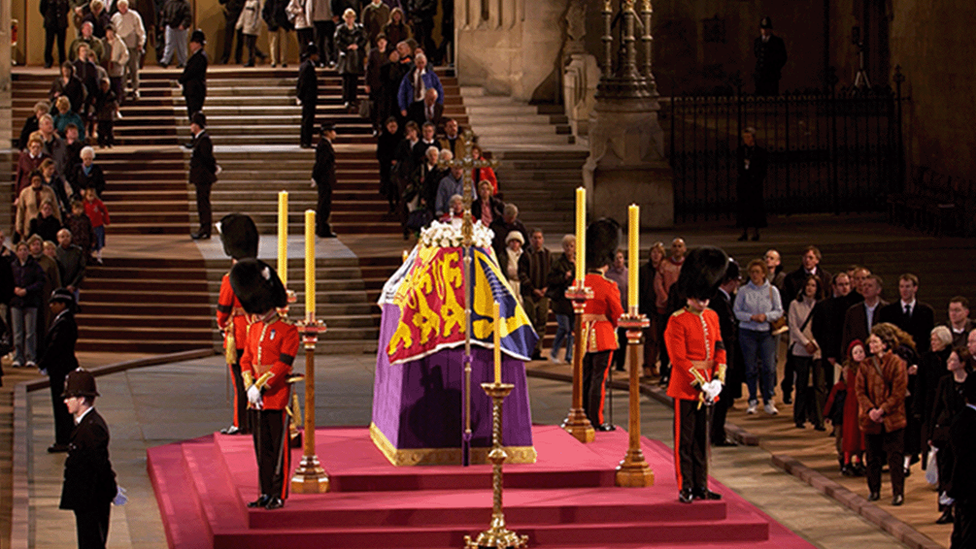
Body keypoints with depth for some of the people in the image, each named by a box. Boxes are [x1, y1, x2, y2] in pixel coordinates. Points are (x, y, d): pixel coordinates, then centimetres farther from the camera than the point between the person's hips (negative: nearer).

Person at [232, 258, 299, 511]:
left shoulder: (287, 330, -8)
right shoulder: (254, 329, 12)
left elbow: (283, 364, -15)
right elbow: (246, 360, 10)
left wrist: (261, 387, -17)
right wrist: (250, 388, -5)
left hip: (277, 395, -6)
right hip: (257, 398, 6)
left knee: (279, 447, -1)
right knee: (262, 447, 10)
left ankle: (279, 494, 3)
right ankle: (265, 493, 16)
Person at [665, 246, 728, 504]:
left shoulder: (712, 317, 10)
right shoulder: (677, 321, -11)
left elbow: (720, 350, 11)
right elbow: (679, 359, -15)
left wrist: (717, 381, -3)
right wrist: (701, 384, -18)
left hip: (708, 386, 6)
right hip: (686, 386, -6)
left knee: (702, 438, 11)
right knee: (685, 439, -1)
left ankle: (701, 485, 17)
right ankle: (685, 487, 3)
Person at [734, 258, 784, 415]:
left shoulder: (772, 290, 5)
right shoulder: (744, 291, 3)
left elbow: (779, 312, 5)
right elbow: (736, 312, 2)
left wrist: (766, 316, -12)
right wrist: (751, 317, -12)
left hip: (767, 332, 0)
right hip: (748, 332, 0)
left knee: (769, 367, -7)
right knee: (751, 368, 1)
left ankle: (768, 401, 2)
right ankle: (752, 401, 11)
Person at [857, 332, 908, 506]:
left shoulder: (897, 364, -5)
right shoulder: (865, 366, 8)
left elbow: (899, 392, -8)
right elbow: (860, 390, 5)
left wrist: (883, 410, -14)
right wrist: (870, 410, -11)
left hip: (893, 418, -4)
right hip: (870, 420, 4)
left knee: (895, 457, -4)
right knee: (872, 457, 10)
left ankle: (898, 493, 1)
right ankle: (874, 490, 22)